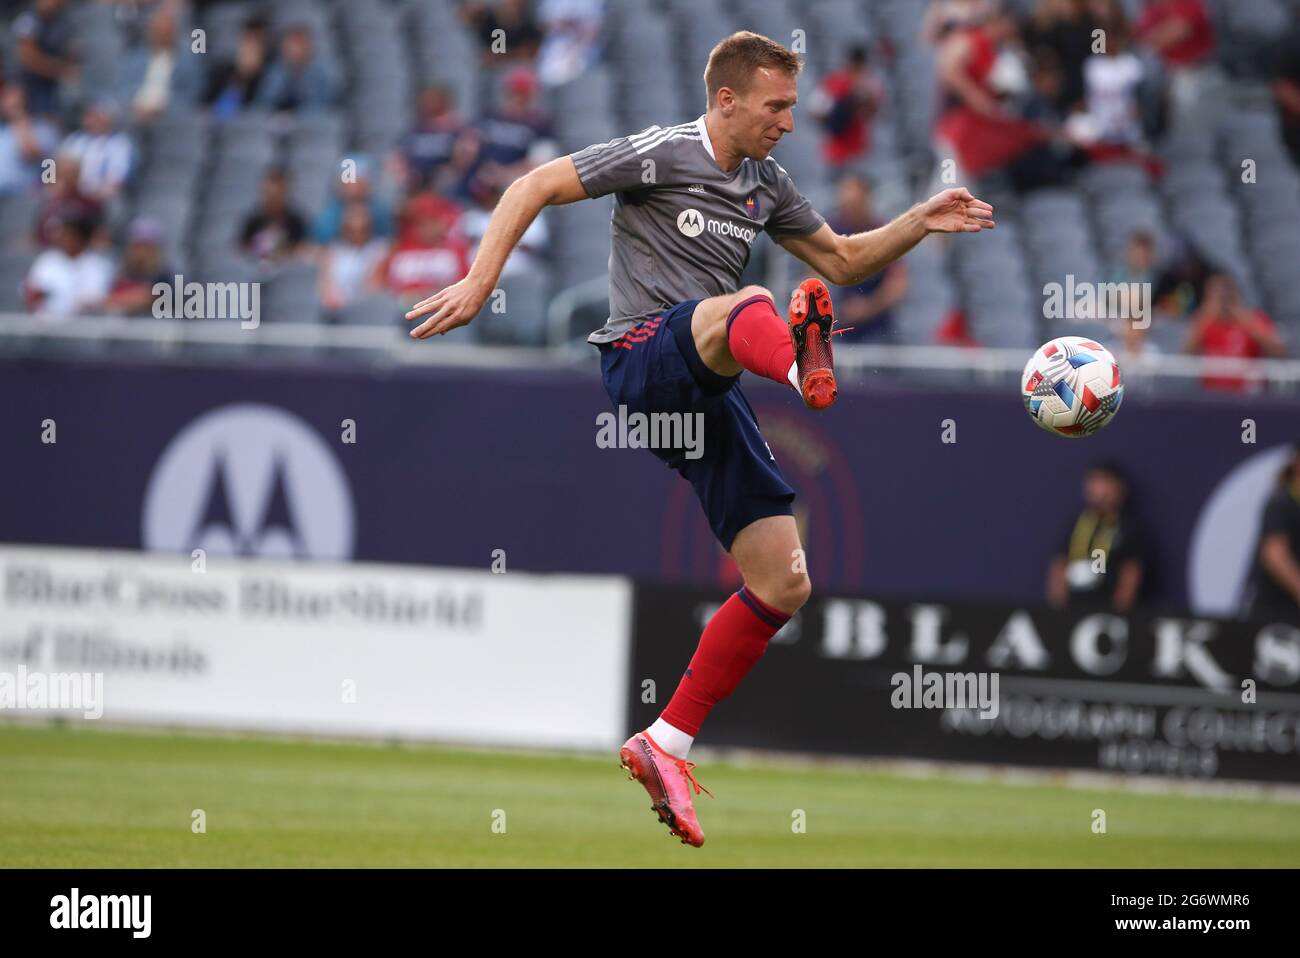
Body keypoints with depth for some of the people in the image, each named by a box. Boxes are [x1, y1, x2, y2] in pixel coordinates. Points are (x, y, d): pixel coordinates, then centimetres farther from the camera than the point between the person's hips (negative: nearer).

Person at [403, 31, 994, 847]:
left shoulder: (766, 185, 17)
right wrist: (480, 283, -14)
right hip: (644, 357, -7)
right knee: (741, 306, -41)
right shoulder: (664, 154, -4)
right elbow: (535, 187, -5)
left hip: (706, 392, 7)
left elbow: (841, 261, 27)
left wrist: (921, 223, 12)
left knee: (783, 583, 0)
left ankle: (666, 746, 9)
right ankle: (804, 365, -80)